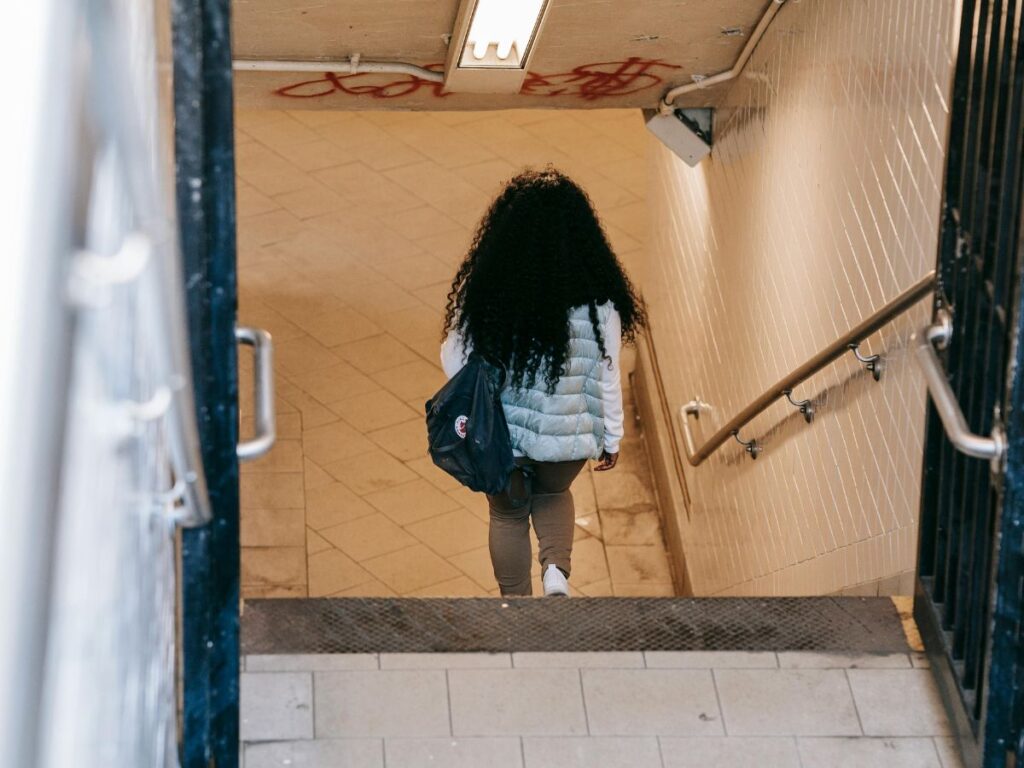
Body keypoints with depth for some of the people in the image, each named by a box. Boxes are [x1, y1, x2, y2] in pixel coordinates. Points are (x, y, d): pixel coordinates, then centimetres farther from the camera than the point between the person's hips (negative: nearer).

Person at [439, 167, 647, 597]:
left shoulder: (485, 292, -14)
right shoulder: (597, 300, -13)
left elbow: (454, 360, -7)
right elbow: (608, 375, -7)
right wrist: (611, 438, 5)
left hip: (500, 432, -1)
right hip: (566, 434, 1)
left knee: (509, 513, 22)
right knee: (554, 494, 30)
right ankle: (556, 569, 6)